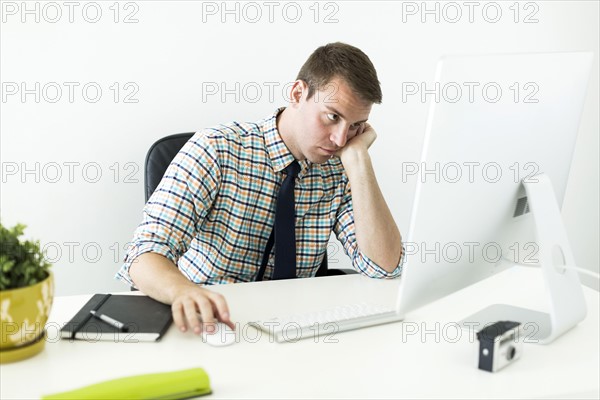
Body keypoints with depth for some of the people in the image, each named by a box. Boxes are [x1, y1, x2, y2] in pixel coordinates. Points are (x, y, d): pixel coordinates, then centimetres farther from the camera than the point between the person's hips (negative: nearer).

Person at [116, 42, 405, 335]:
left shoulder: (339, 172, -1)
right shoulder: (216, 150, -14)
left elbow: (385, 268, -12)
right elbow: (145, 257, -20)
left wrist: (357, 158, -16)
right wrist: (185, 291, -43)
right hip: (205, 324, 0)